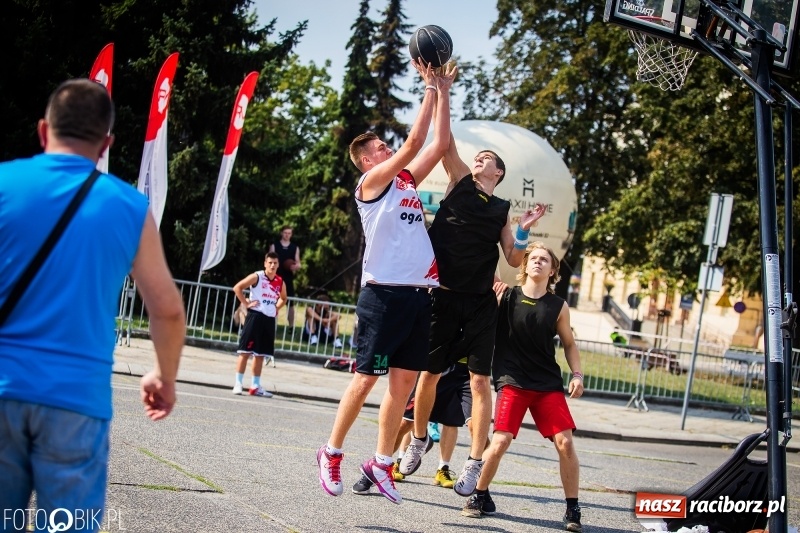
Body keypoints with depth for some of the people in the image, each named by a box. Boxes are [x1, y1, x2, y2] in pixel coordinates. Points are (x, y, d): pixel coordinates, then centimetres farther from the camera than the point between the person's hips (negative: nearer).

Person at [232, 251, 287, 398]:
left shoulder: (280, 282, 8)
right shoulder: (257, 277, -7)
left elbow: (283, 298, 27)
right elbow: (237, 287, -8)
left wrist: (277, 308, 10)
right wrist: (246, 303, -11)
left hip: (269, 319, 5)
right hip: (255, 316, -5)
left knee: (260, 354, 10)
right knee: (245, 351, -4)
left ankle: (256, 386, 16)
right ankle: (238, 383, -1)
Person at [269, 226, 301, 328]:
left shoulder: (295, 248, 9)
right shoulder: (274, 246, 3)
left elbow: (298, 264, 9)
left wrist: (295, 266, -15)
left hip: (288, 279, 2)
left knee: (290, 303, 2)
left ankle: (291, 326, 7)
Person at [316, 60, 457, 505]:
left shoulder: (408, 181, 19)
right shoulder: (372, 182, -3)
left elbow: (439, 144, 15)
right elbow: (415, 141, -13)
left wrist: (444, 92, 10)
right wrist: (430, 88, -8)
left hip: (419, 295, 7)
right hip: (385, 293, -7)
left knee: (405, 382, 7)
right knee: (366, 378, -2)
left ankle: (382, 463, 14)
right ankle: (333, 452, 12)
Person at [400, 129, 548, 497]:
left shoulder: (501, 210, 10)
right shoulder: (460, 182, 7)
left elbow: (514, 259, 7)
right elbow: (446, 139, -2)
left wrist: (523, 230, -9)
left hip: (480, 304, 1)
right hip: (443, 297, -1)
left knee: (480, 381, -5)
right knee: (429, 374, 7)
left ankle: (474, 466, -3)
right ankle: (419, 440, 31)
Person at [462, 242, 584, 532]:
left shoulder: (558, 307, 5)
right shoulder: (505, 297, 0)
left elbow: (569, 344, 15)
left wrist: (577, 374, 1)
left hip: (549, 384, 2)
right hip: (512, 382, -2)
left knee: (565, 442, -9)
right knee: (500, 442, -15)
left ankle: (573, 509, 5)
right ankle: (480, 496, 10)